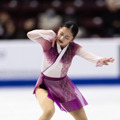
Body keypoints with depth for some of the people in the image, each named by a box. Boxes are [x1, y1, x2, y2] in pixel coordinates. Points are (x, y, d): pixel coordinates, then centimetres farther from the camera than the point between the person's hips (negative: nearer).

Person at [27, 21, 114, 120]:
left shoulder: (74, 48, -12)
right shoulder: (48, 42, -16)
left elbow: (88, 55, -30)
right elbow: (30, 34, -30)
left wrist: (100, 60, -51)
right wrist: (50, 33, -29)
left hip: (63, 86, 3)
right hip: (45, 85, -3)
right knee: (49, 111, -33)